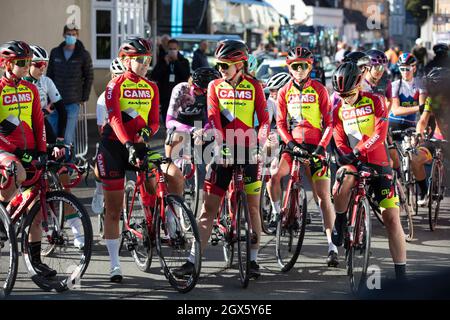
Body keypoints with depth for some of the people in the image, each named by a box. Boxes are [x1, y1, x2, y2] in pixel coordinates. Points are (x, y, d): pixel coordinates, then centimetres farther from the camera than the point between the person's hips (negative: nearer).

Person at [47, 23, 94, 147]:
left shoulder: (83, 55, -1)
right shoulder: (55, 53, 7)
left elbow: (89, 77, 4)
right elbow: (49, 75, 11)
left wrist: (84, 98, -1)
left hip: (73, 103, -3)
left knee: (68, 138, -7)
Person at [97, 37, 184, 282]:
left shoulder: (151, 88, 8)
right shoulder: (116, 85, -8)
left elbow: (154, 122, 4)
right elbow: (115, 119, -21)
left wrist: (146, 131, -19)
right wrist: (128, 145, -35)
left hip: (139, 146, 4)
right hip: (114, 146, -4)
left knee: (176, 176, -19)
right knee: (113, 209, 0)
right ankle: (115, 265, 6)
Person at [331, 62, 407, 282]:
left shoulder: (375, 102, -5)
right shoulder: (338, 110, 5)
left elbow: (380, 134, -17)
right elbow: (340, 142, -1)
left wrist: (358, 150, -30)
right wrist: (354, 160, -20)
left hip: (378, 163, -2)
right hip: (354, 162, 2)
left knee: (391, 216, -7)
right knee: (342, 181, -35)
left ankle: (401, 273, -2)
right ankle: (339, 225, -7)